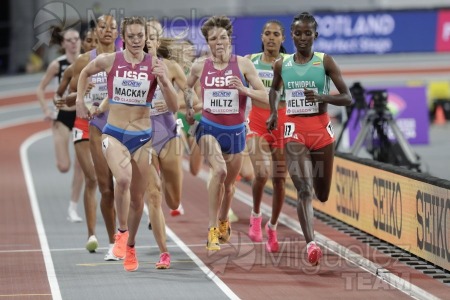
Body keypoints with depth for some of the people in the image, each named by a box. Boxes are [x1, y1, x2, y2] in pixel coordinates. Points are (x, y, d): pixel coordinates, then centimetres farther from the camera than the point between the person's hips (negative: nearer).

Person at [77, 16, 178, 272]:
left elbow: (174, 107, -6)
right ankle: (122, 232, -9)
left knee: (138, 197, 10)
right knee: (123, 179, -30)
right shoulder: (109, 61, -3)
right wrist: (80, 102, 12)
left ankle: (130, 247, 31)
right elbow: (85, 73, 19)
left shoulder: (156, 65, -4)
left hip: (143, 137, 2)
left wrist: (163, 80, -21)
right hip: (114, 133, -2)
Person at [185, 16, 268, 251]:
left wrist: (244, 90, -23)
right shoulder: (200, 67, -2)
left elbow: (265, 97, -8)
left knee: (229, 182, 16)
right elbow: (186, 88, 20)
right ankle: (212, 230, -23)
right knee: (219, 171, -28)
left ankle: (223, 221, 47)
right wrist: (188, 110, 9)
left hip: (235, 131, 2)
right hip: (209, 128, -2)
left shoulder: (243, 64, -6)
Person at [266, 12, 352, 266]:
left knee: (322, 194, 12)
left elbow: (347, 98, -4)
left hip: (321, 129, 0)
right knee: (303, 190, -17)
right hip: (294, 130, 0)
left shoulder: (325, 62, -2)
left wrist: (321, 97, -20)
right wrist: (274, 112, 10)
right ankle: (311, 243, -27)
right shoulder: (282, 65, 6)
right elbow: (274, 89, 28)